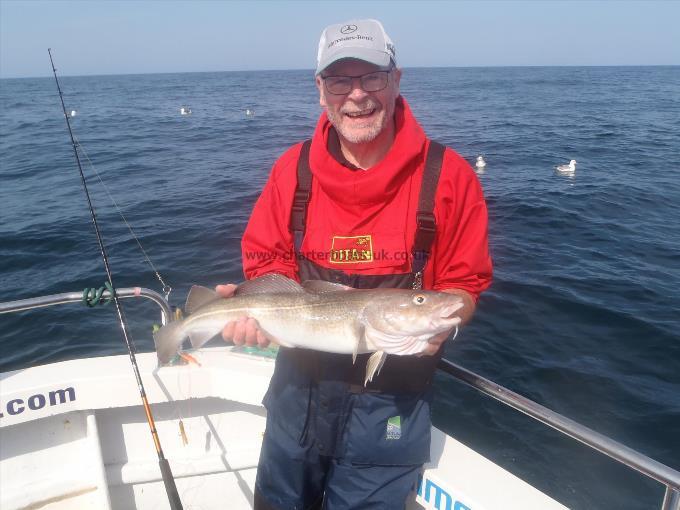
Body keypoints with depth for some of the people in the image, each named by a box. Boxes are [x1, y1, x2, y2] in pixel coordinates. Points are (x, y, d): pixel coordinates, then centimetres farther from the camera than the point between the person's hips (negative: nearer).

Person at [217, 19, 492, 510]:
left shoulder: (447, 175, -12)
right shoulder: (294, 168, -5)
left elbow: (464, 286, -7)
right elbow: (270, 264, 1)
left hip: (390, 403, -3)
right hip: (298, 387, 4)